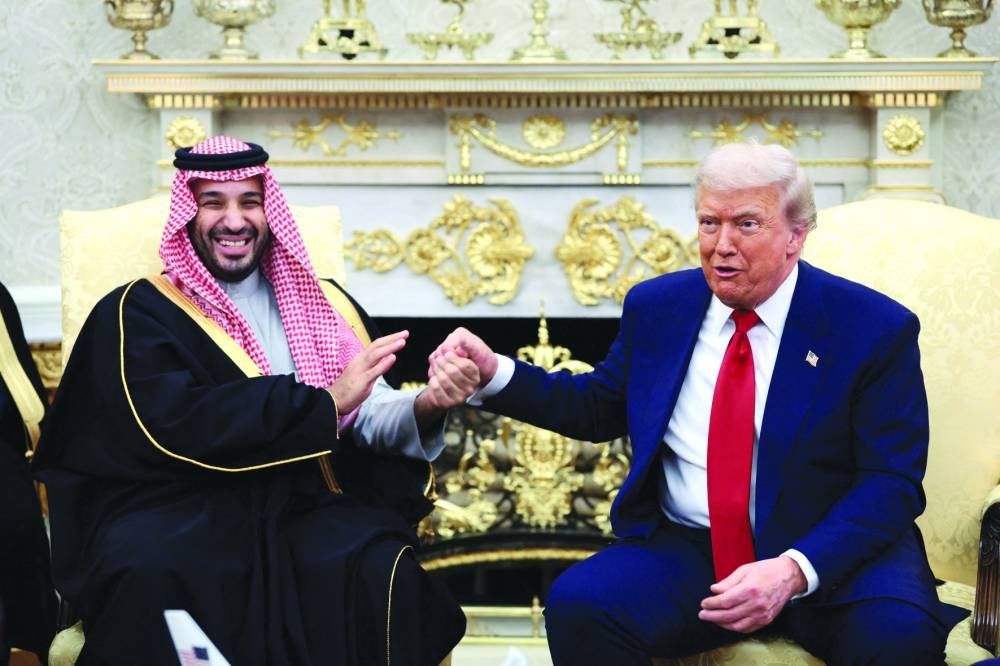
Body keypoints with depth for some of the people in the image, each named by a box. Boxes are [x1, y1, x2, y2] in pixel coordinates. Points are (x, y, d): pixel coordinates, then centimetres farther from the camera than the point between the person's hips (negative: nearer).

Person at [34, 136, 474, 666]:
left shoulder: (325, 304, 18)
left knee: (383, 568, -30)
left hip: (306, 508, 3)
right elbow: (175, 423, -12)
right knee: (151, 575, -36)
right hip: (181, 513, -2)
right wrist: (326, 400, -15)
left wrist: (423, 408, -16)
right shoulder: (137, 313, 5)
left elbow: (369, 416, 8)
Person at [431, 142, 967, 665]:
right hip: (687, 551, 3)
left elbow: (891, 483, -9)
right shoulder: (656, 307, 8)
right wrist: (494, 374, 6)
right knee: (576, 606, -25)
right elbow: (598, 407, 22)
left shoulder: (878, 329, -5)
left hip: (830, 556, -3)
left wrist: (795, 570, -25)